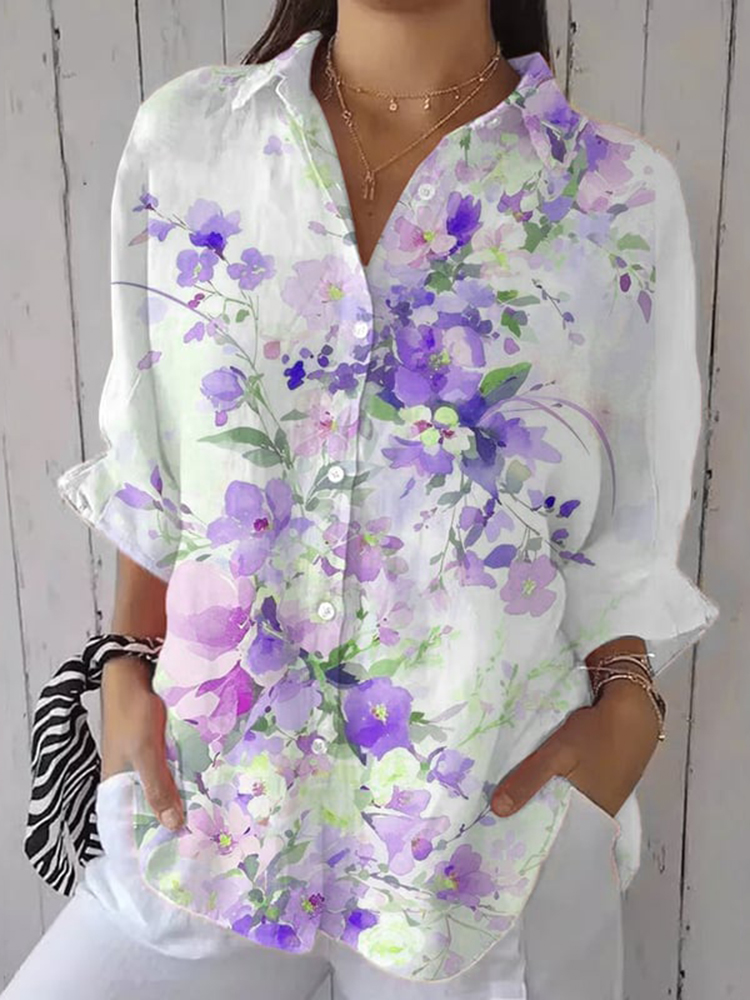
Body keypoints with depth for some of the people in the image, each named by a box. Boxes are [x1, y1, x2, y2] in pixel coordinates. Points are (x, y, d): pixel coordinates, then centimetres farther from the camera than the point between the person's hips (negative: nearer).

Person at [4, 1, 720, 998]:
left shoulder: (624, 196, -3)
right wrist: (129, 665, -1)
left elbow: (626, 538, 2)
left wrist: (626, 701, -11)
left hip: (496, 823, -1)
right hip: (214, 800, 2)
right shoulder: (182, 138, 1)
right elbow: (151, 474, 6)